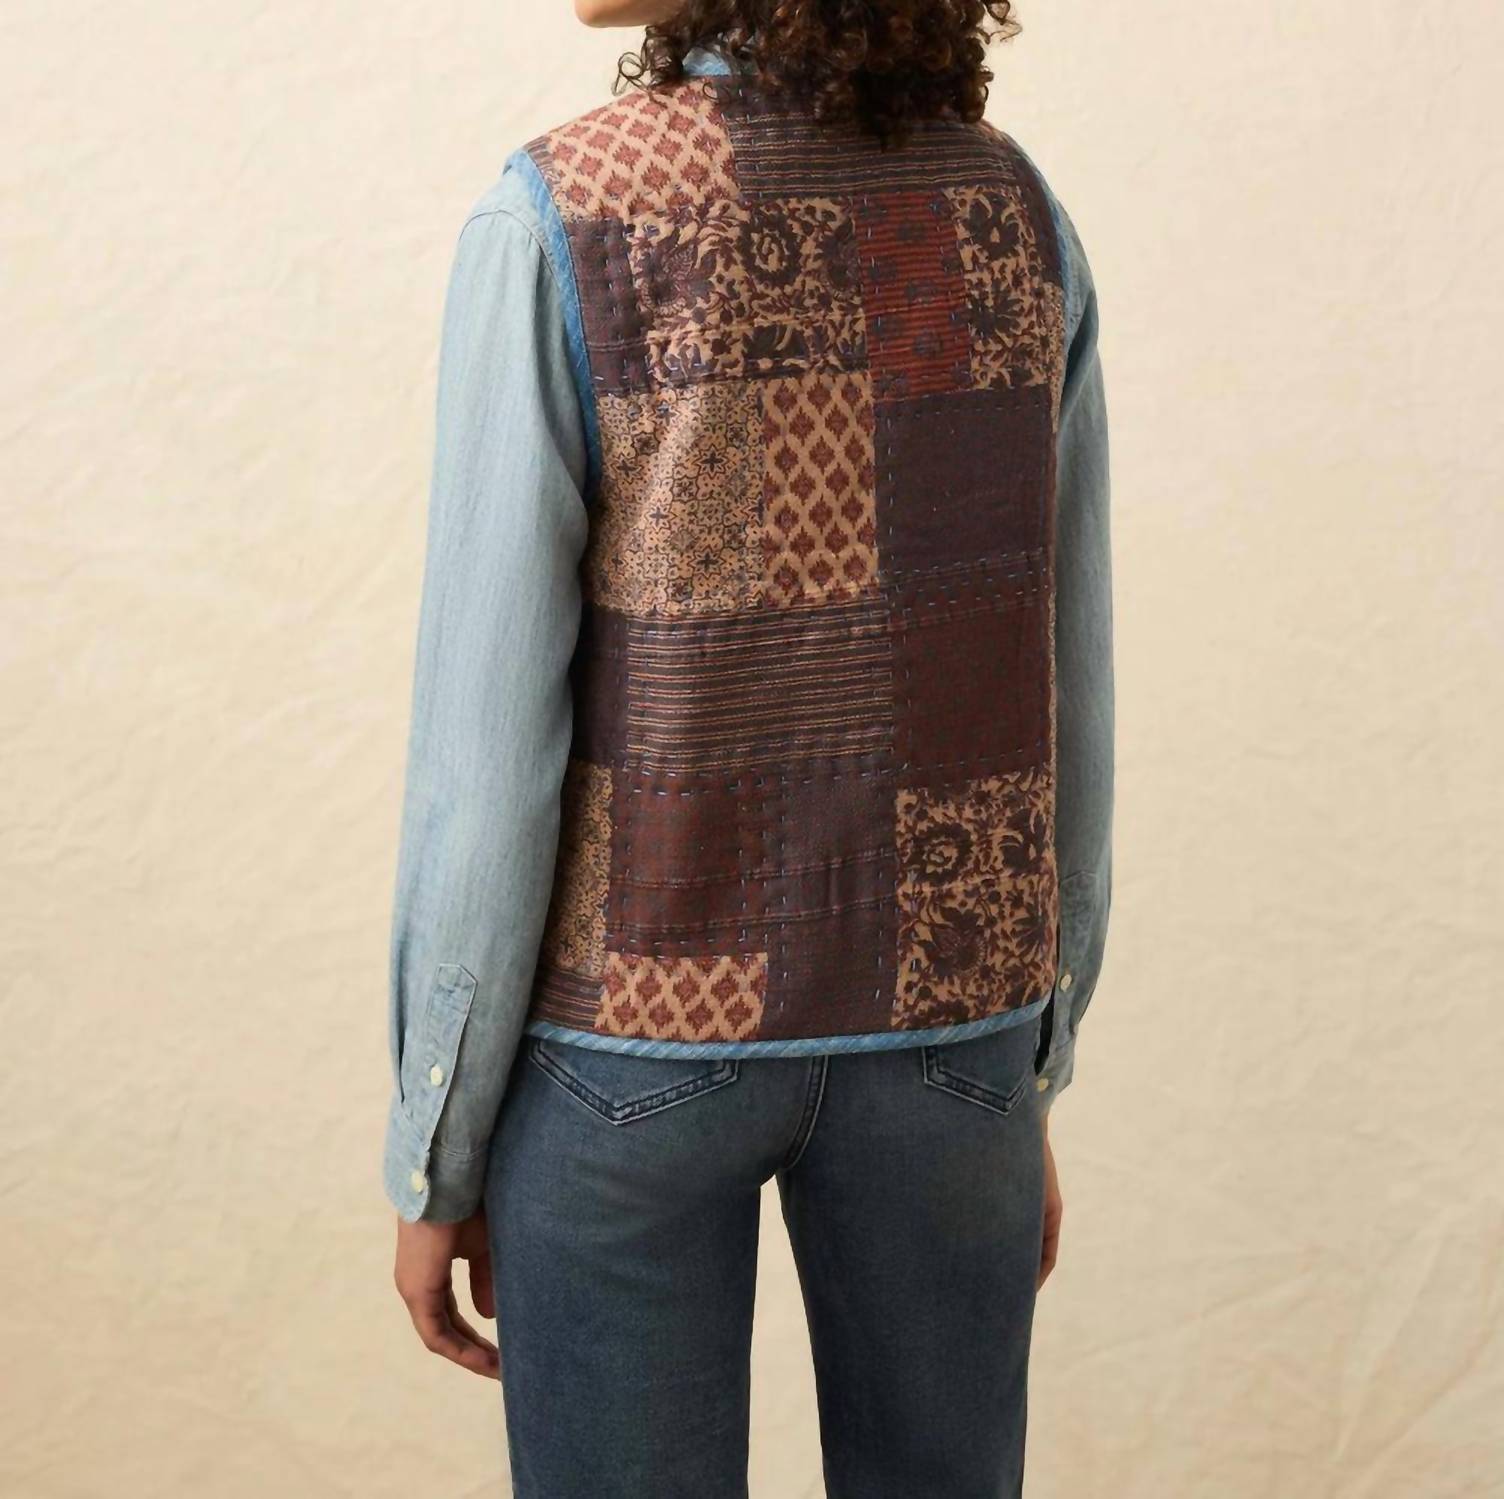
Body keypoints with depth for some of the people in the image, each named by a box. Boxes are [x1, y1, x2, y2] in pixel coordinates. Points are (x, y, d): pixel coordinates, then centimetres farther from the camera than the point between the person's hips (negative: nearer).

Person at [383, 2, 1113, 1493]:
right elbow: (1061, 701, 2)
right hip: (939, 1019, 4)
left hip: (644, 1005, -3)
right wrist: (1034, 1072, 13)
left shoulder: (556, 223, -15)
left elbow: (489, 743, -15)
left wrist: (432, 1159, -4)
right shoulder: (1020, 214, -2)